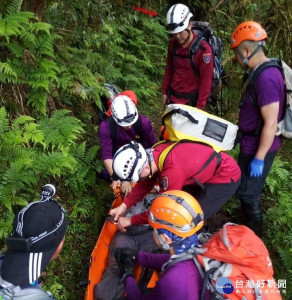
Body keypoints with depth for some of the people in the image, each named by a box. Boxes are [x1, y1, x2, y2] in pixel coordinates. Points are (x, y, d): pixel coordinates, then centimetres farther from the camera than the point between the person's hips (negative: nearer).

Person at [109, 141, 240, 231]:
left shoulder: (173, 170, -37)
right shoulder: (154, 154, -12)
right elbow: (145, 184, 5)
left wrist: (131, 220, -13)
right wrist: (124, 205, -4)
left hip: (226, 176, -8)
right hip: (208, 172, 9)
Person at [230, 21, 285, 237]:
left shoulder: (266, 78, -27)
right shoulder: (264, 71, 5)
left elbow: (271, 124, -27)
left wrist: (259, 158, -22)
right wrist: (242, 134, 23)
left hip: (258, 147, -9)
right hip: (253, 143, 9)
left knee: (248, 192, 7)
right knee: (250, 189, 23)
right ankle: (249, 225, 43)